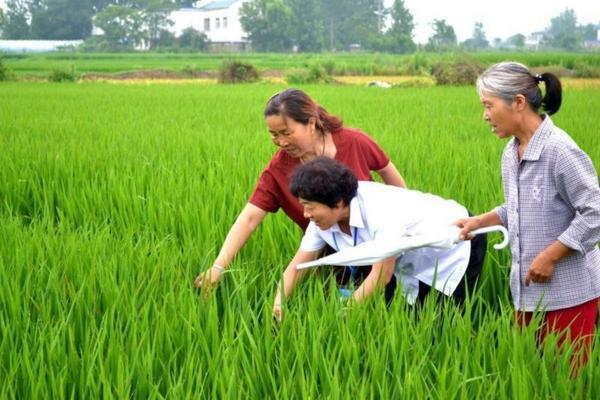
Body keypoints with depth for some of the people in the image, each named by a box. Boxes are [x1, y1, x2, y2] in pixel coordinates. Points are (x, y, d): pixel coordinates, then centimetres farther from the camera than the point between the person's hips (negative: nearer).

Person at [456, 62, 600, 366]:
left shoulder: (560, 151, -19)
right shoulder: (512, 153, 7)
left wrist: (549, 257, -18)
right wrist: (478, 222, 8)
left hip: (568, 294, -8)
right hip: (528, 291, 8)